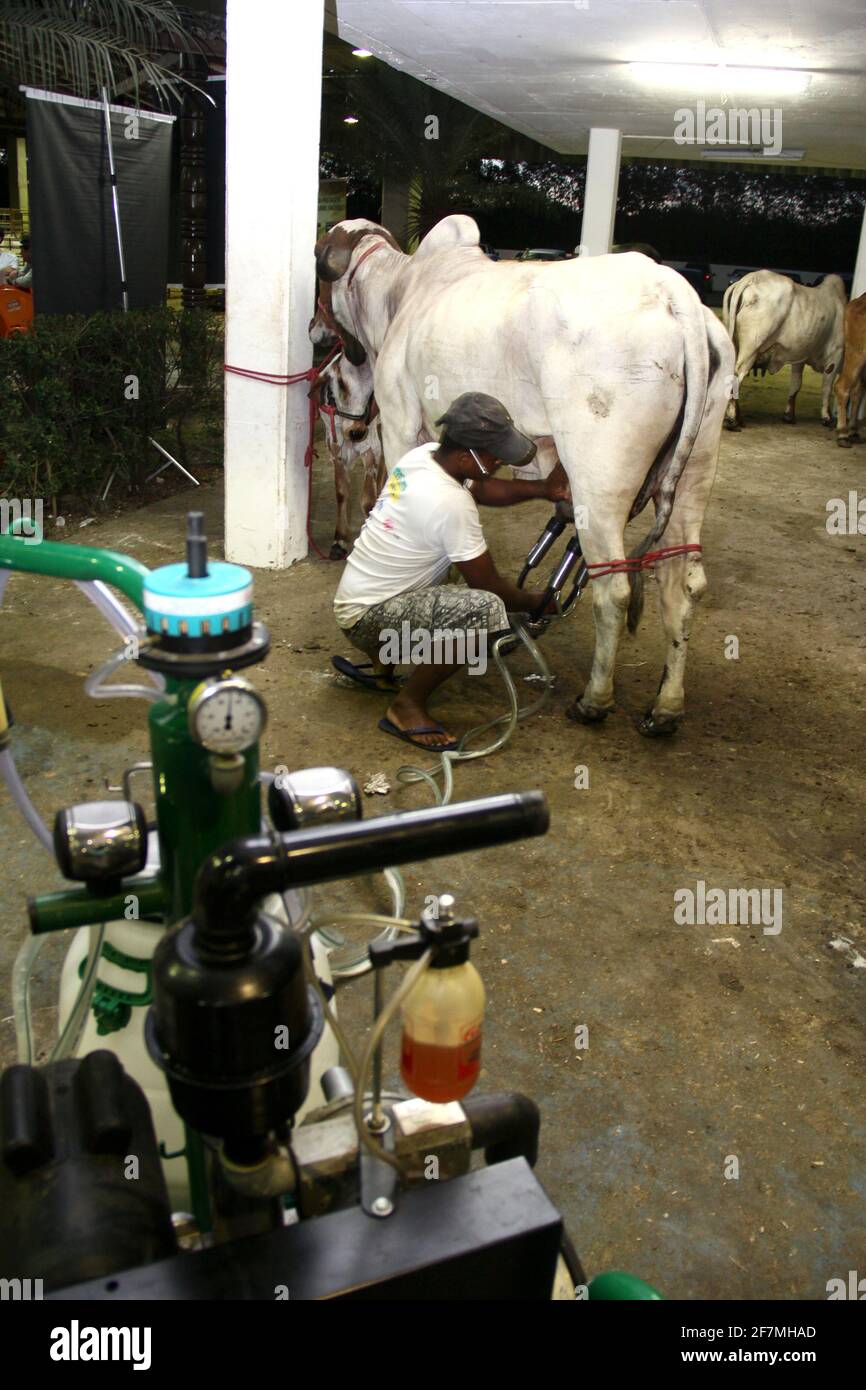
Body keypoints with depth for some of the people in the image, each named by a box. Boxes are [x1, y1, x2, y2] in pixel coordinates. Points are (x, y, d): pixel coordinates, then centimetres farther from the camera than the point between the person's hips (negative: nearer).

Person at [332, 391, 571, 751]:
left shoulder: (422, 454, -1)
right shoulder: (450, 504, -26)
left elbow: (480, 488, 18)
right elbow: (489, 586, -15)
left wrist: (543, 488, 5)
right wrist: (537, 603, 3)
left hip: (355, 594, 10)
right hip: (367, 618, -10)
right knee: (485, 610, -28)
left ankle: (379, 665, 29)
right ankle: (407, 707, -10)